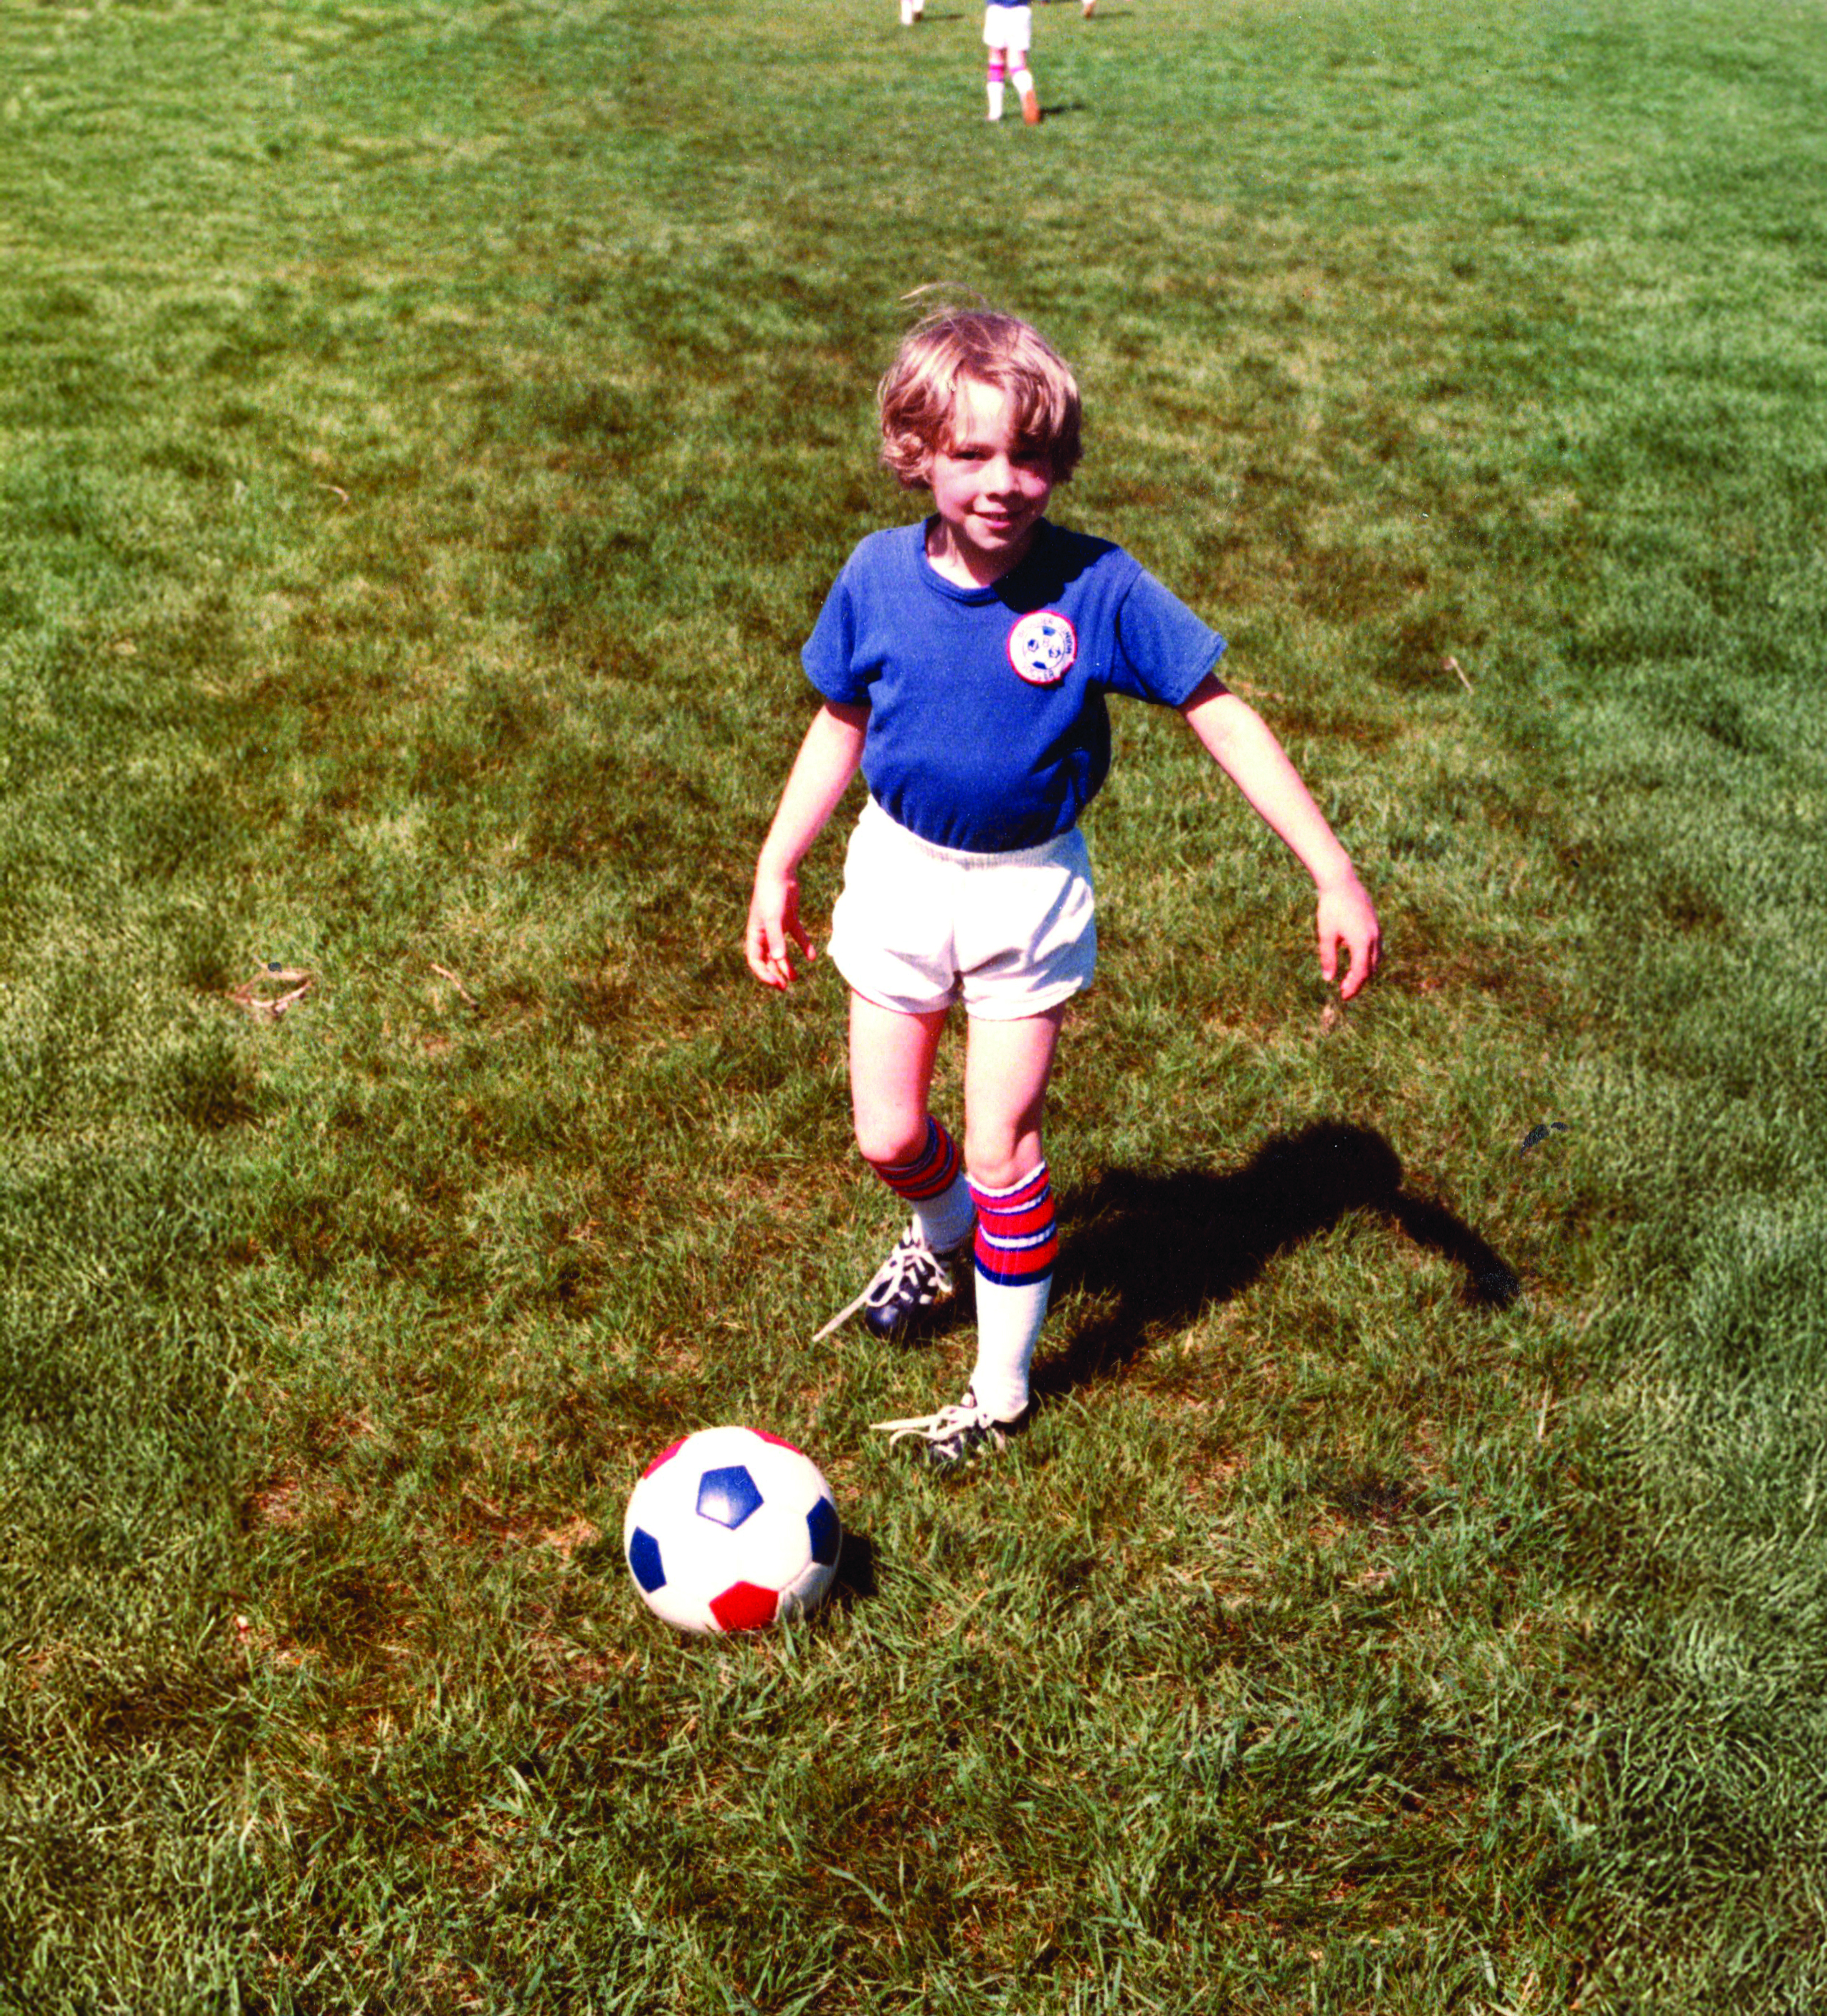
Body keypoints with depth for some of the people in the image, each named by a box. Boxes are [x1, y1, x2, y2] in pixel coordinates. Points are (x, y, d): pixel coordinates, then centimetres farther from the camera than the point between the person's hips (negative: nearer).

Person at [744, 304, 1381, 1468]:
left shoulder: (1099, 588, -19)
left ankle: (1002, 1394, 22)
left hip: (1028, 890, -3)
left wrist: (1335, 875, -18)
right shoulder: (880, 576, -10)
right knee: (889, 1135, 10)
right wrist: (776, 870, 8)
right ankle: (943, 1239, 47)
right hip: (900, 872, 3)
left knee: (1002, 1147, 2)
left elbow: (1221, 716, -14)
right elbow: (842, 723, 5)